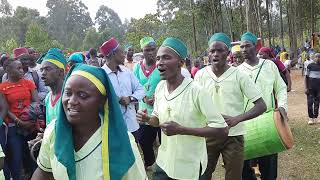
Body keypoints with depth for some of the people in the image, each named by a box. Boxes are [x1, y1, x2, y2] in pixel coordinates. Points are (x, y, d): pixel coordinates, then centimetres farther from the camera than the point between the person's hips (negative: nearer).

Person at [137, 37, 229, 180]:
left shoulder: (196, 91, -21)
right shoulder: (160, 87, -2)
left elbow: (222, 130, -22)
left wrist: (181, 129, -27)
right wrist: (147, 119, -9)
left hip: (189, 168, -5)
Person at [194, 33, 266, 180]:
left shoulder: (239, 75, -10)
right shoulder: (200, 75, -3)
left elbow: (261, 106, -10)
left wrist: (236, 119, -23)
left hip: (233, 136, -2)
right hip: (208, 135, 2)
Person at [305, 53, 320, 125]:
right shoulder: (310, 66, 0)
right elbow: (306, 77, 2)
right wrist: (306, 88, -5)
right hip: (310, 88, -2)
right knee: (310, 103, -4)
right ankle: (310, 118, 6)